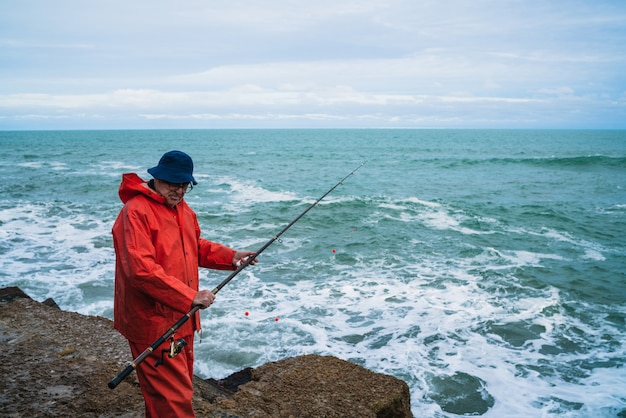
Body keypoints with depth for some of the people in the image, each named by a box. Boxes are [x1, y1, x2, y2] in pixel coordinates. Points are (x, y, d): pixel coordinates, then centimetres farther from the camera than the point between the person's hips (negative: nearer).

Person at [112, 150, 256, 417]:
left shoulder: (182, 209, 11)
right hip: (153, 323, -9)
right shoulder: (136, 212, -19)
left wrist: (230, 256, 3)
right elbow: (141, 269, -28)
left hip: (181, 318, 9)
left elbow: (196, 247, 21)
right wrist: (190, 297, -28)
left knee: (181, 385, 21)